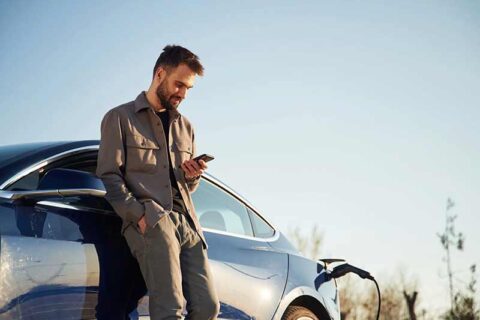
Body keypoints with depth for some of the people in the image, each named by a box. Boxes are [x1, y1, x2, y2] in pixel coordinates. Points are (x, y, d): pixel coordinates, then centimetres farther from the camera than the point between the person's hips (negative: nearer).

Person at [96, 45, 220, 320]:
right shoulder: (120, 118, 8)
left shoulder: (185, 127, 26)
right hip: (150, 221, -6)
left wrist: (192, 177, 5)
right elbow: (109, 176, -1)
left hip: (187, 222, 6)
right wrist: (139, 215, -14)